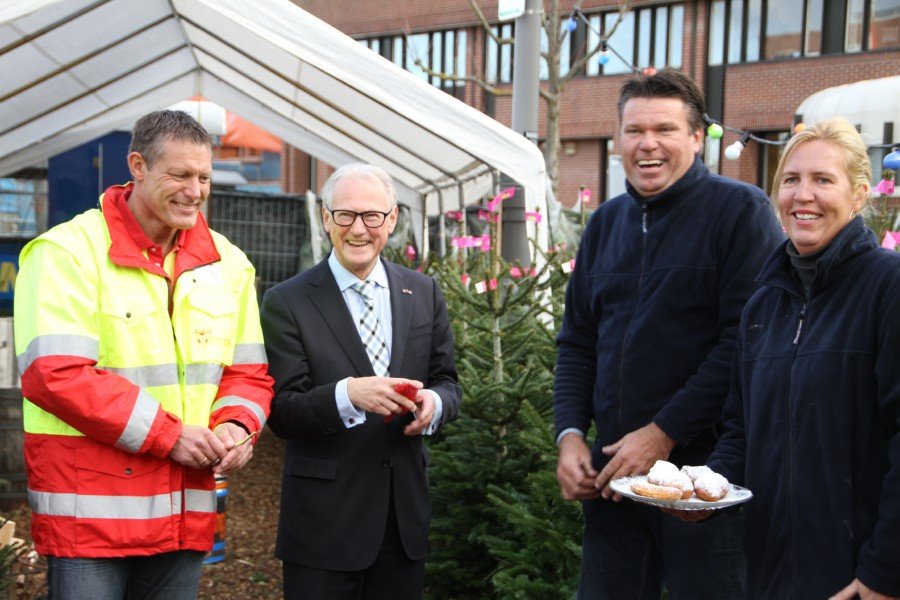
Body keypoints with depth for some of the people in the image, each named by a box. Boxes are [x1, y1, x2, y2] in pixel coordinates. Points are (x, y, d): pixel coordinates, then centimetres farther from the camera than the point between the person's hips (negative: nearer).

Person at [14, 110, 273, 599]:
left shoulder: (227, 263, 10)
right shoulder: (69, 251, -9)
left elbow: (249, 371, 14)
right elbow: (54, 374, -17)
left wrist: (237, 425, -9)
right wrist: (167, 434, -16)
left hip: (184, 516, 5)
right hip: (89, 512, -5)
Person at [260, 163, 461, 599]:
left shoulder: (424, 293, 7)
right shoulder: (286, 302, -5)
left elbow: (447, 381, 10)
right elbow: (281, 412, -10)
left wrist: (433, 402, -13)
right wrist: (347, 394, -28)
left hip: (405, 515, 4)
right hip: (324, 523, -4)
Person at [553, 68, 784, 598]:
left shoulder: (741, 210, -7)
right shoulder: (607, 222, 13)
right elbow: (578, 341, 15)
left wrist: (664, 433, -17)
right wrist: (570, 434, 2)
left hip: (705, 466, -6)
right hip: (611, 470, 6)